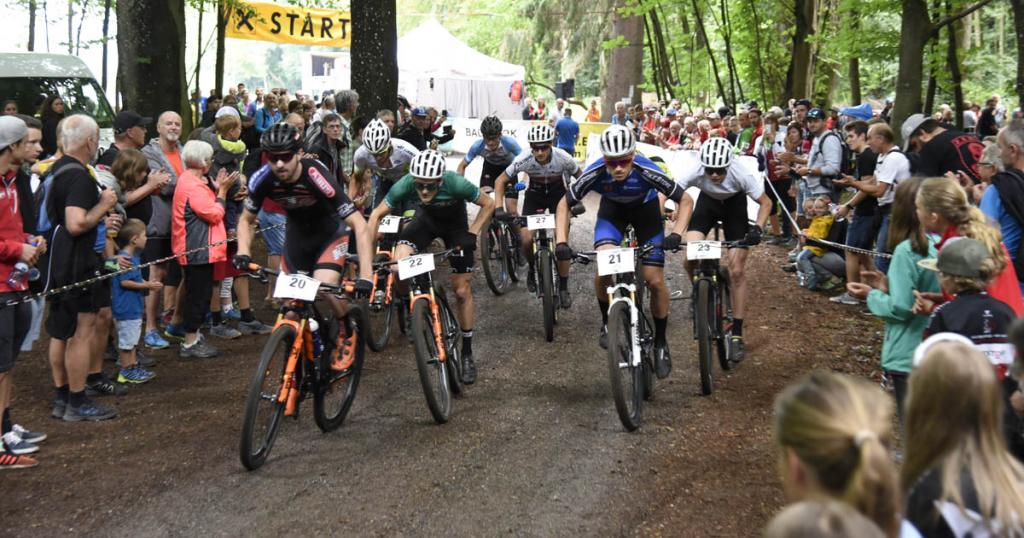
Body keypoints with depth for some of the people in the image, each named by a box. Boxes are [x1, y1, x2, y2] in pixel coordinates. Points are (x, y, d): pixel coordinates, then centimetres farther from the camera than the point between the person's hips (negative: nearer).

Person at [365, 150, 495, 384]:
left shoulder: (455, 184, -38)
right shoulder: (406, 185, -33)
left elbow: (488, 204, -20)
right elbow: (376, 215, -19)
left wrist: (472, 234, -27)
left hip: (455, 224, -1)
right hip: (426, 219, 2)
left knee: (462, 291, -2)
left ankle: (467, 355, 12)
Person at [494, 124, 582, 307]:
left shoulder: (563, 158, -30)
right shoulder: (524, 160, -29)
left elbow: (580, 178, -11)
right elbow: (501, 181, -16)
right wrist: (499, 208, -26)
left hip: (558, 194, -1)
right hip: (534, 194, 1)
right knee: (527, 239, -16)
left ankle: (563, 288, 5)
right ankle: (532, 268, 17)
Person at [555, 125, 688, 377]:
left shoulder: (647, 172, -37)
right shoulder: (595, 174, -33)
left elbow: (684, 200, -24)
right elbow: (564, 204, -18)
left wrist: (676, 234, -38)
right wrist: (561, 242, -30)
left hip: (646, 209, -1)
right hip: (612, 209, 1)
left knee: (655, 280, -8)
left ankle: (660, 344, 12)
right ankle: (607, 322, 2)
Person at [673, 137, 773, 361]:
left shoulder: (741, 174, -35)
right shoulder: (695, 172, -35)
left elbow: (766, 203, -21)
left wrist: (757, 228, -39)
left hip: (734, 204, -1)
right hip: (708, 201, 1)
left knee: (737, 271, -8)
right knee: (690, 258, -19)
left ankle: (737, 335, 0)